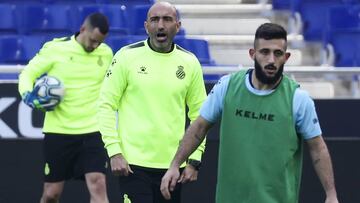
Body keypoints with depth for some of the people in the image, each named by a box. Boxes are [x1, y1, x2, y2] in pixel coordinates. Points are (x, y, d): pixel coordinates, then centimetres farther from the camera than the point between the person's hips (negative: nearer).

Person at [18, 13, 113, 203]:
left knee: (98, 186, -14)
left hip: (93, 131, 1)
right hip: (58, 131, -1)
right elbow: (27, 74, 2)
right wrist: (28, 95, -18)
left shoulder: (106, 53, 4)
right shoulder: (55, 49, -6)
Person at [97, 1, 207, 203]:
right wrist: (114, 152, -9)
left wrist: (194, 160, 4)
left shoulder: (190, 62, 5)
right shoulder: (127, 57, -3)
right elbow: (106, 105, -1)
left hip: (172, 165, 3)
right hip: (133, 163, -3)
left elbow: (199, 114, 11)